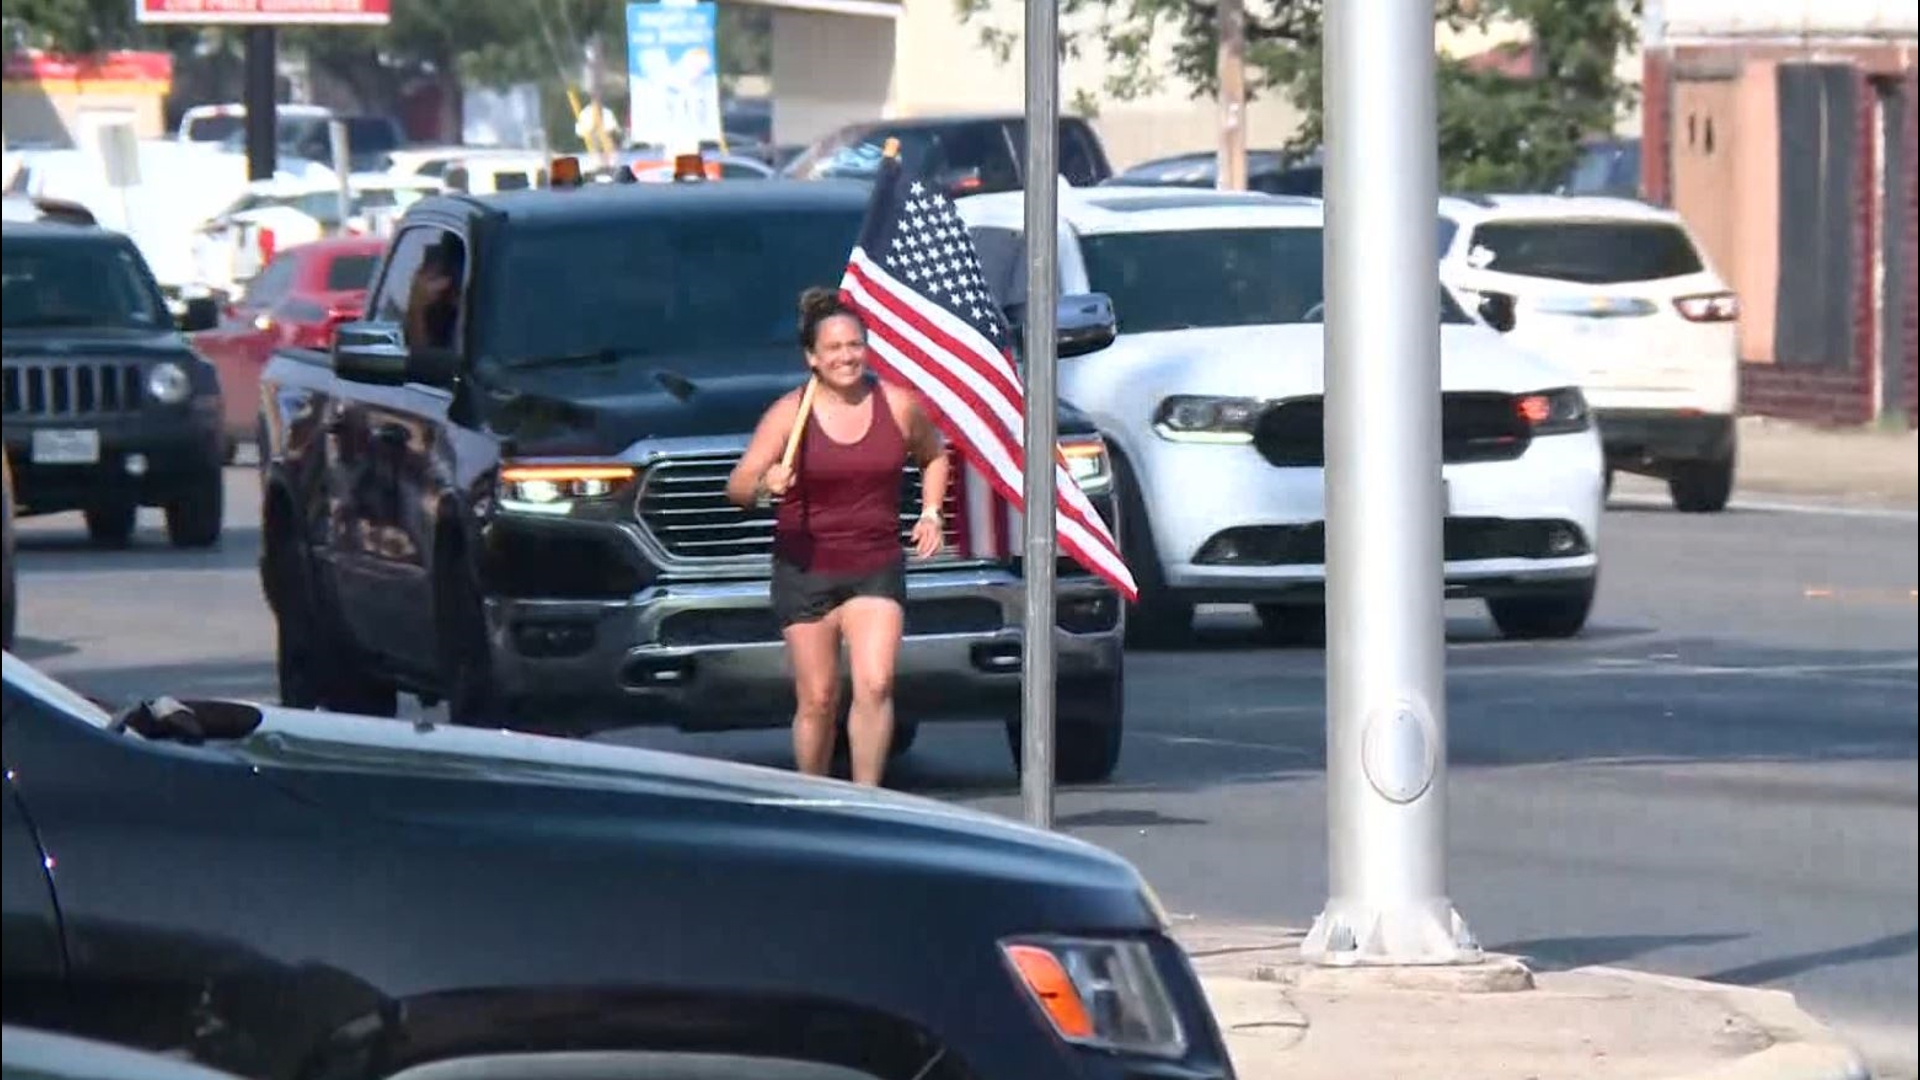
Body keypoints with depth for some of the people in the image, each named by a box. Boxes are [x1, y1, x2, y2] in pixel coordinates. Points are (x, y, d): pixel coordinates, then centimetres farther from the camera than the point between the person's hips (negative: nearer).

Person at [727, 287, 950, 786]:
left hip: (876, 569, 1)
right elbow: (737, 486, -8)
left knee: (874, 687, -16)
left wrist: (930, 512, 7)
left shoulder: (898, 406, 2)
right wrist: (763, 484, -31)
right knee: (817, 701, 1)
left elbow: (934, 456, 23)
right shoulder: (789, 414, -5)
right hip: (805, 571, -1)